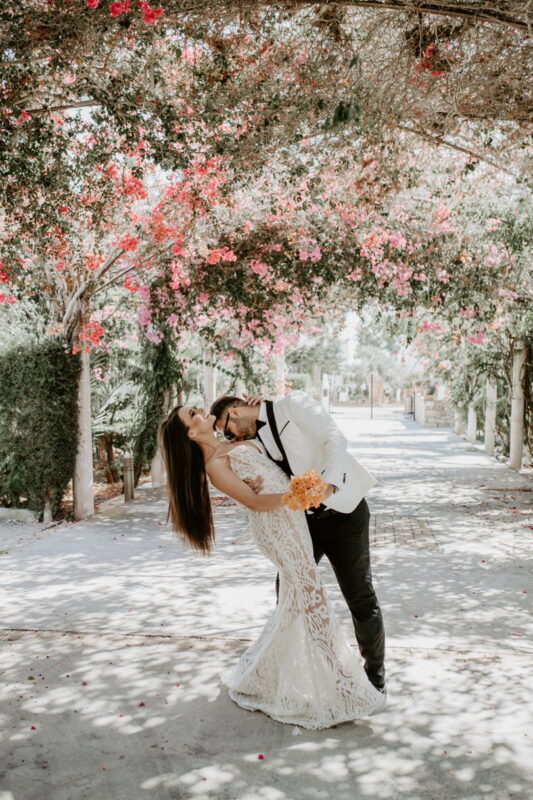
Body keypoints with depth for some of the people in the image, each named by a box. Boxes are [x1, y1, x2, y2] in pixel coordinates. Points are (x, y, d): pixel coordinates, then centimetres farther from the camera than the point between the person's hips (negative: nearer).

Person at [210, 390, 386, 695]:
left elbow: (334, 439, -22)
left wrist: (328, 484, -38)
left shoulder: (294, 404, -11)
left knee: (360, 597, 2)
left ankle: (375, 675, 21)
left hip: (342, 511, -6)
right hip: (302, 519, 7)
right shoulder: (254, 439, 8)